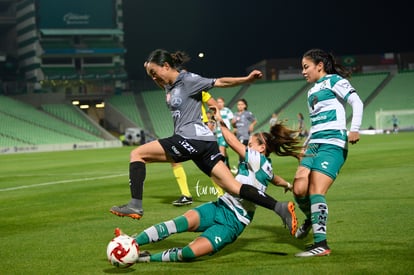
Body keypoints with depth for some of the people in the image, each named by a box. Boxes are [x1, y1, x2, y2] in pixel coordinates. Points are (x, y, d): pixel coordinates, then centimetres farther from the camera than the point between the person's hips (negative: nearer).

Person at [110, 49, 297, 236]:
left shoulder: (188, 80, -3)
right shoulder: (169, 86, 22)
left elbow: (219, 82, -7)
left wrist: (247, 79, -14)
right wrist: (150, 68, 27)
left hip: (192, 139, -9)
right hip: (204, 144, 9)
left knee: (137, 154, -3)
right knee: (234, 188, 1)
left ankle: (135, 205, -14)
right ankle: (280, 208, -4)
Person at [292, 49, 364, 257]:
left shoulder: (334, 81, 1)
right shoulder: (312, 92, 25)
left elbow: (357, 102, -11)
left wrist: (354, 129, -23)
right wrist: (305, 144, 28)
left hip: (333, 143, -7)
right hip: (314, 144, 7)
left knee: (316, 191, -17)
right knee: (299, 189, -7)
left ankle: (321, 244, -15)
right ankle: (311, 219, 23)